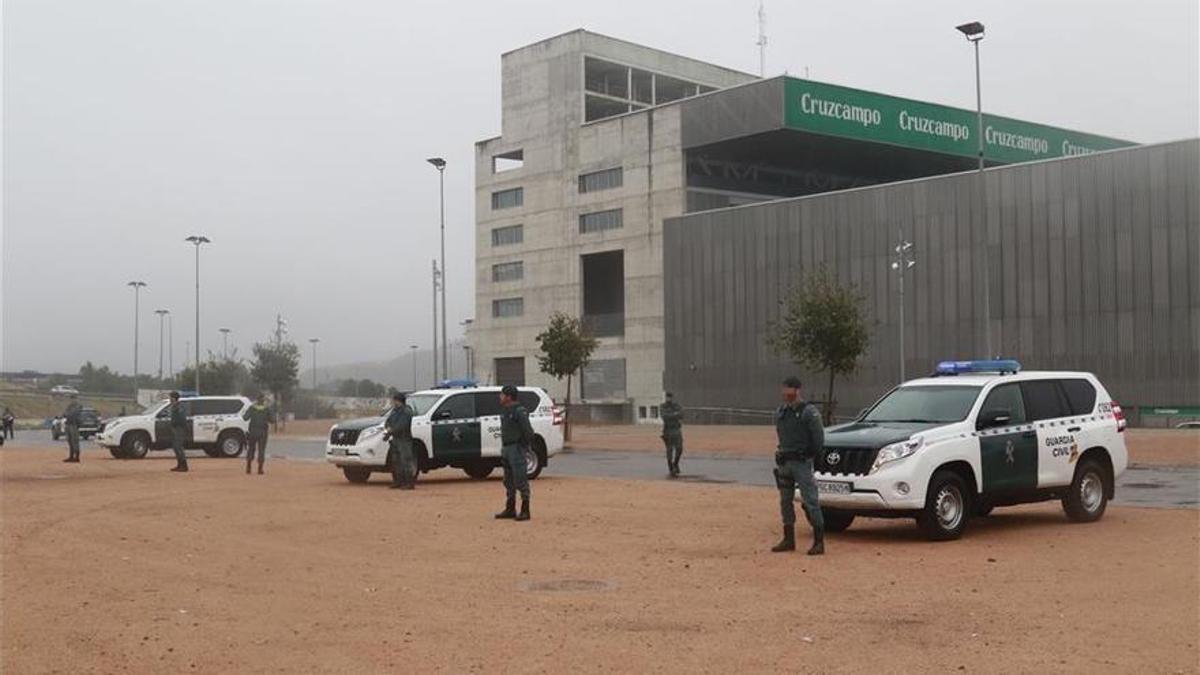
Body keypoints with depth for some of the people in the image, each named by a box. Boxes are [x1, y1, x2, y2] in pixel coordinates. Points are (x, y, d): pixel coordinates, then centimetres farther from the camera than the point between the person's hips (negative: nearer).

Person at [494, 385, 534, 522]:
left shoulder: (519, 411, -14)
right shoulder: (506, 412, 15)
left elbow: (528, 431, -17)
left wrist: (525, 445, -11)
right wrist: (503, 449, 15)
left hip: (516, 449, -10)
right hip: (506, 449, 10)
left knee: (520, 480, -7)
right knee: (509, 481, 13)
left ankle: (525, 511, -5)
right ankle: (510, 509, 20)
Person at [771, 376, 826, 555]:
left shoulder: (809, 411, -9)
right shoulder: (780, 412, 11)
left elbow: (819, 438, -9)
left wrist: (808, 455, -3)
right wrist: (782, 453, 13)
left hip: (802, 462, -7)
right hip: (784, 462, 7)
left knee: (810, 501, -8)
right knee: (785, 501, 10)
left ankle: (819, 542, -6)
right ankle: (788, 539, 19)